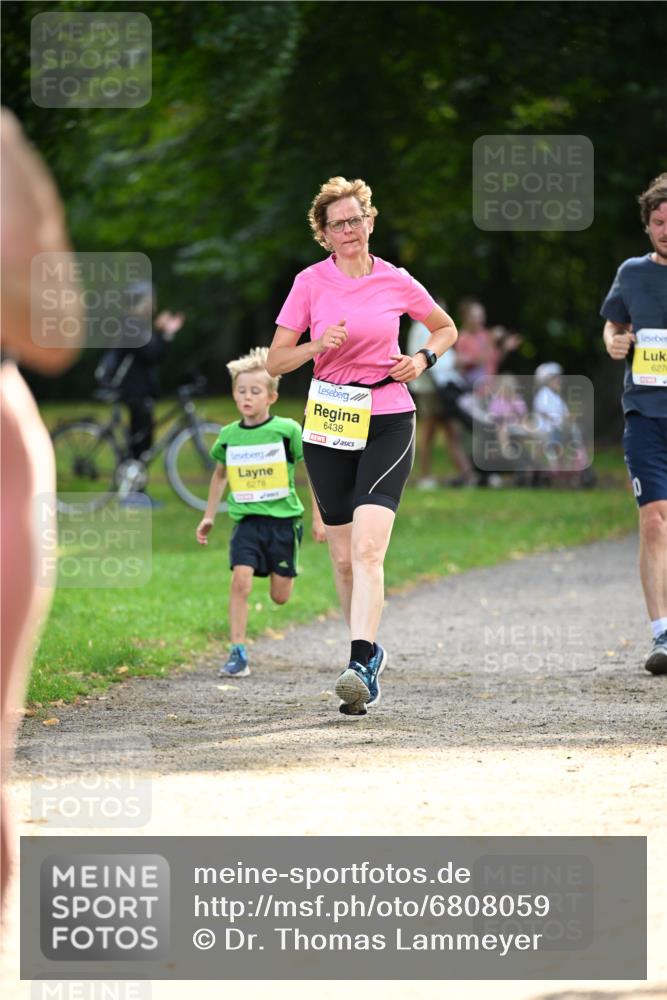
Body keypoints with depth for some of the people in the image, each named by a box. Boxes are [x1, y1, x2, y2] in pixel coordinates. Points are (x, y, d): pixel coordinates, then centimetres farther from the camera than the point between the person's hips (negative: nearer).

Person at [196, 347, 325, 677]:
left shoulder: (287, 430, -6)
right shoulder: (229, 435, 3)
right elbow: (220, 474, 22)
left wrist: (318, 518, 1)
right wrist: (209, 516, 21)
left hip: (283, 517, -2)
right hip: (247, 520, 2)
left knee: (280, 597, 4)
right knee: (240, 580, -18)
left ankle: (283, 571, 42)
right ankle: (238, 653, -14)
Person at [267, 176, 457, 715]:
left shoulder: (395, 282, 2)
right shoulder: (310, 283, 2)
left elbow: (446, 329, 19)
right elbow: (276, 361, 3)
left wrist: (423, 359, -1)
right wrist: (318, 346, -15)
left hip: (388, 422, -2)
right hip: (328, 426, 2)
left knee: (368, 549, -18)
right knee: (343, 557, 8)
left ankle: (360, 666, -27)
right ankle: (371, 649, 30)